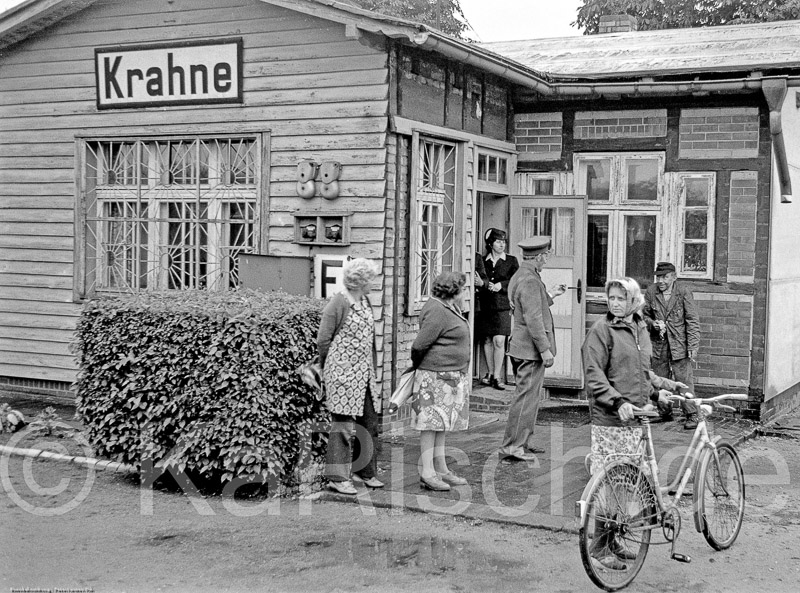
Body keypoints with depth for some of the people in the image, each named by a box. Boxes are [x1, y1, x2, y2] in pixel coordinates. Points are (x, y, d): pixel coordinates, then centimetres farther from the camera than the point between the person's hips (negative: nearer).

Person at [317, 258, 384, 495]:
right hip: (343, 372, -8)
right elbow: (323, 341, -9)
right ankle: (337, 478, -1)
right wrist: (329, 368, -1)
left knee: (369, 423, 12)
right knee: (344, 425, -6)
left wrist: (372, 369, 17)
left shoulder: (364, 302, 13)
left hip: (364, 373, 9)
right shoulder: (338, 304, -12)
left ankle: (365, 471, 25)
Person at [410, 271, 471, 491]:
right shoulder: (438, 312, -18)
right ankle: (427, 472, -4)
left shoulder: (447, 308, 14)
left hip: (451, 375, 10)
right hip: (437, 374, -10)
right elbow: (419, 345, -19)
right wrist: (417, 366, -3)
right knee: (432, 422, -7)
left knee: (441, 423, 13)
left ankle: (441, 469, 19)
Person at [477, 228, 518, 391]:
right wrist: (486, 284, -10)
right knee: (487, 340, 6)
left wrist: (501, 285, -11)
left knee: (499, 341, -9)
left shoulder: (511, 260, 6)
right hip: (486, 305, 2)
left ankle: (496, 377, -5)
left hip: (503, 305, -2)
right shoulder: (482, 260, 10)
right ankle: (490, 374, 18)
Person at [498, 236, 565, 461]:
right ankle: (512, 446, -3)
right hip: (531, 349, -11)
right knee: (527, 396, -6)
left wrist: (551, 295, 28)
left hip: (521, 348, 11)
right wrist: (545, 349, -21)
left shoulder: (520, 276, 15)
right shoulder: (530, 280, -18)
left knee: (528, 396, 17)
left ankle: (522, 442, 24)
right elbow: (533, 319, -22)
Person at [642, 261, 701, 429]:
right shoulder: (651, 292, 0)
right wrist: (652, 324, -11)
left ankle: (691, 415, 1)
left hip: (679, 344, -3)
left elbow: (692, 321, -7)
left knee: (685, 381, -6)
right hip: (658, 344, 4)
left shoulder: (684, 293, -8)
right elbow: (644, 315, 12)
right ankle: (665, 413, 24)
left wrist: (693, 347, -12)